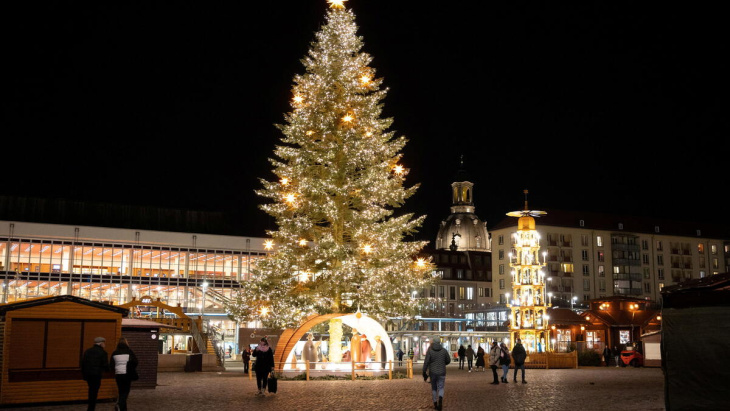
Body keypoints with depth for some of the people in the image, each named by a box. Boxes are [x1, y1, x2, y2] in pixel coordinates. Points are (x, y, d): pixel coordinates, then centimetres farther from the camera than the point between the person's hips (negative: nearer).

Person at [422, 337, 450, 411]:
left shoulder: (429, 351, -8)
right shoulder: (444, 350, -3)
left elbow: (426, 362, -12)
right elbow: (448, 360, 6)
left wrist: (424, 373, -5)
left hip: (432, 373, 0)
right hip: (441, 373, 0)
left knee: (434, 388, 17)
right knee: (441, 388, 6)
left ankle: (435, 404, 22)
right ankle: (440, 399, -23)